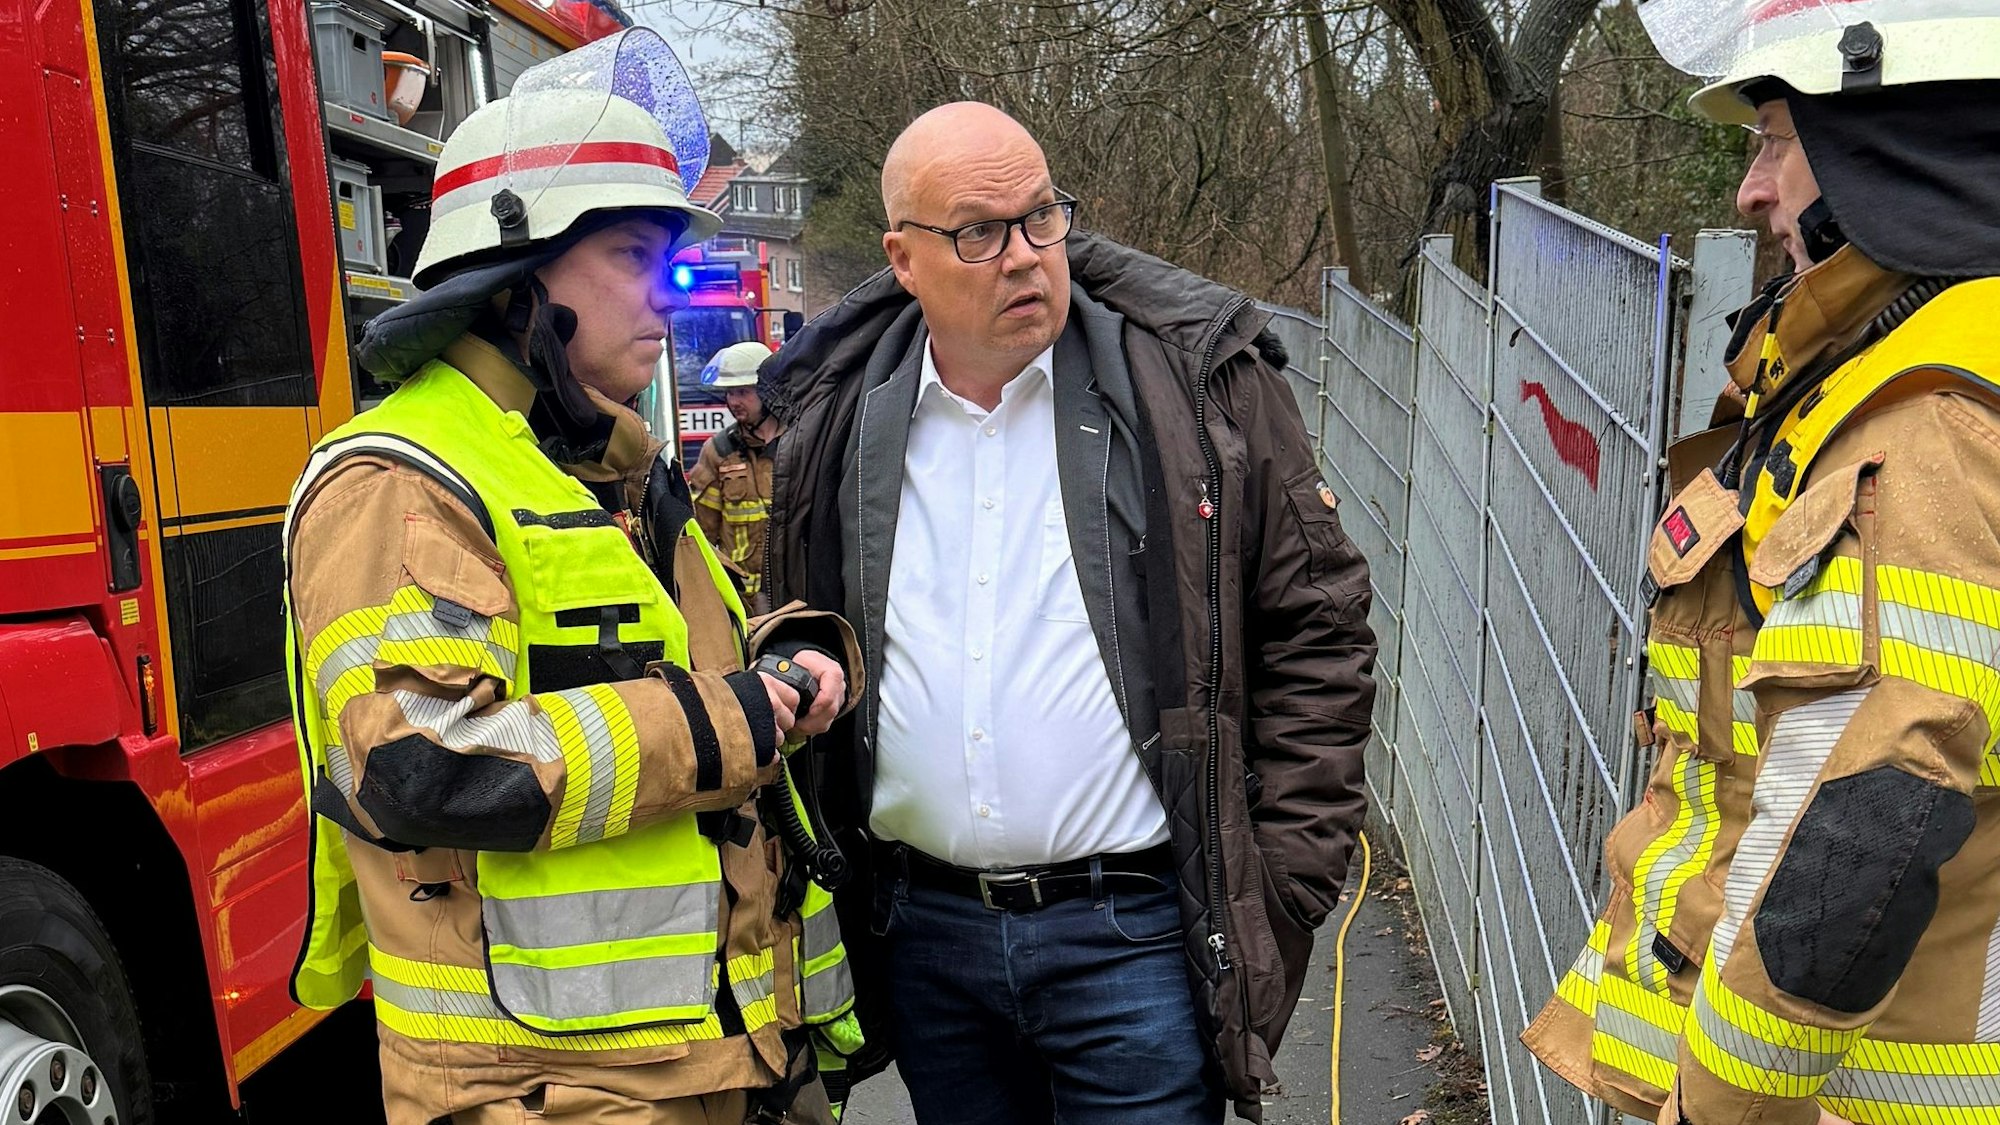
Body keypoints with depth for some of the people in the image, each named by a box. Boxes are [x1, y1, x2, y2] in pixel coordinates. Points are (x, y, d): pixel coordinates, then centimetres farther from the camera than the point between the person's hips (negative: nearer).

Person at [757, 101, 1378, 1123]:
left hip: (1135, 931, -3)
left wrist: (1284, 882, -5)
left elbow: (1316, 631, -3)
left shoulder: (1200, 381, -6)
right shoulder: (834, 418, 3)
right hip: (920, 933, 4)